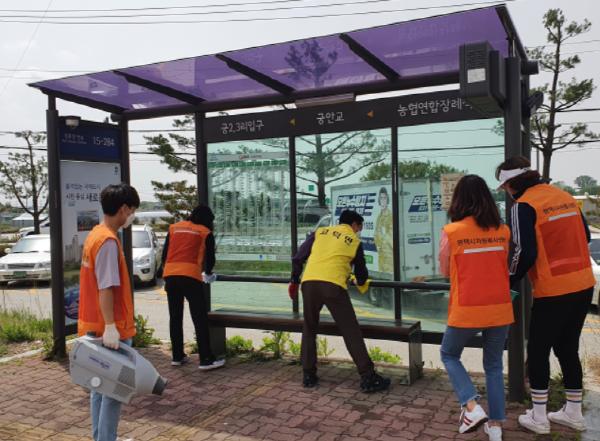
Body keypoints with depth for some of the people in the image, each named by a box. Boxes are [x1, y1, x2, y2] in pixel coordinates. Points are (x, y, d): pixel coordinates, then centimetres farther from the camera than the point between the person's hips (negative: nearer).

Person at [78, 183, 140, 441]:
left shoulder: (96, 234, 11)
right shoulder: (108, 241, -19)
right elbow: (105, 288, -24)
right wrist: (110, 326, -25)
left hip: (94, 326, 10)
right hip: (111, 330, -10)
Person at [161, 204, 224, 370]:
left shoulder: (174, 228, 19)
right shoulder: (205, 233, 10)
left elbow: (164, 255, 17)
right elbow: (210, 258, 12)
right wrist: (208, 273, 31)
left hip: (169, 275, 5)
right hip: (190, 276, -4)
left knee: (175, 317, 14)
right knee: (200, 319, -1)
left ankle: (177, 356, 21)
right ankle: (206, 359, -1)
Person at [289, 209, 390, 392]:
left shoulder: (320, 232, 21)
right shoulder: (354, 241, 15)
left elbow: (298, 259, 16)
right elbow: (361, 273, 24)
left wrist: (294, 281, 26)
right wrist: (361, 282, 47)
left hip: (308, 283, 3)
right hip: (333, 286, -3)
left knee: (309, 330, 19)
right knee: (351, 332, 5)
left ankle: (309, 375, 21)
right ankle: (368, 378, 5)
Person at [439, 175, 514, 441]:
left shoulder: (451, 232, -10)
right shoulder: (503, 231, 0)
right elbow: (504, 267, 12)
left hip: (466, 311, -3)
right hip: (500, 310, 3)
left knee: (449, 355, 21)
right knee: (494, 366, 20)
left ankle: (472, 407, 4)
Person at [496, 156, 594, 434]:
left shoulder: (524, 206, -12)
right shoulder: (565, 196, 10)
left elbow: (525, 252, -16)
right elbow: (585, 236, 16)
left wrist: (510, 280, -1)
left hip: (552, 291, -7)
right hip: (583, 286, 7)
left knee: (538, 351, 8)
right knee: (568, 349, 19)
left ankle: (538, 418, 16)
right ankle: (573, 414, 29)